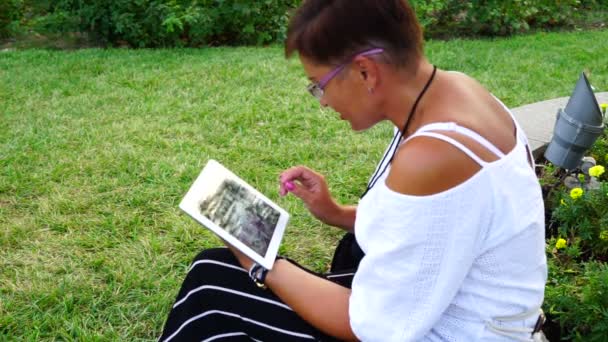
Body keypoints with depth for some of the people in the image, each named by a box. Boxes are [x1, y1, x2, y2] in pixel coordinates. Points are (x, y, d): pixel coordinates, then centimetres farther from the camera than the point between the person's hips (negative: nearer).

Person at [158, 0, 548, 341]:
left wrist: (264, 268, -12)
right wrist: (339, 213, 4)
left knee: (212, 285, -1)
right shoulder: (448, 90, -3)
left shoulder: (432, 159, -33)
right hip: (430, 303, 9)